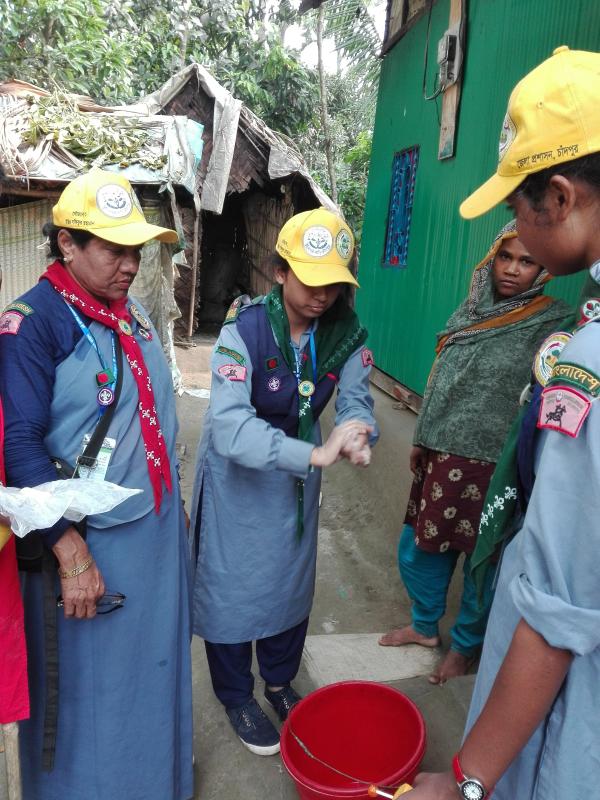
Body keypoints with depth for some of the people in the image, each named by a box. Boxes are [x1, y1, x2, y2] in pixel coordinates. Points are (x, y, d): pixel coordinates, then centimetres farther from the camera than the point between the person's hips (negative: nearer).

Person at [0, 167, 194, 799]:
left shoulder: (133, 313, 7)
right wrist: (72, 553, -23)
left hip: (159, 528, 7)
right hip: (92, 540, -7)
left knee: (155, 668, 23)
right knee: (88, 687, 13)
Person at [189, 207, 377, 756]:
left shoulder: (345, 331, -13)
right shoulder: (245, 328, -28)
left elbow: (356, 398, -12)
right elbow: (229, 427, -37)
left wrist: (359, 437, -35)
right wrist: (315, 454, -47)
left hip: (299, 470, 5)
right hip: (239, 472, -4)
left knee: (293, 579, 20)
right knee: (233, 583, 10)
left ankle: (280, 680, 47)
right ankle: (236, 696, 39)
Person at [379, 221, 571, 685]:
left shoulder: (554, 325, -10)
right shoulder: (471, 312, 8)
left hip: (494, 468, -6)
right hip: (442, 459, 6)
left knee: (482, 562, 9)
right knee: (418, 550, 16)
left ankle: (466, 646, 35)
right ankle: (425, 625, 42)